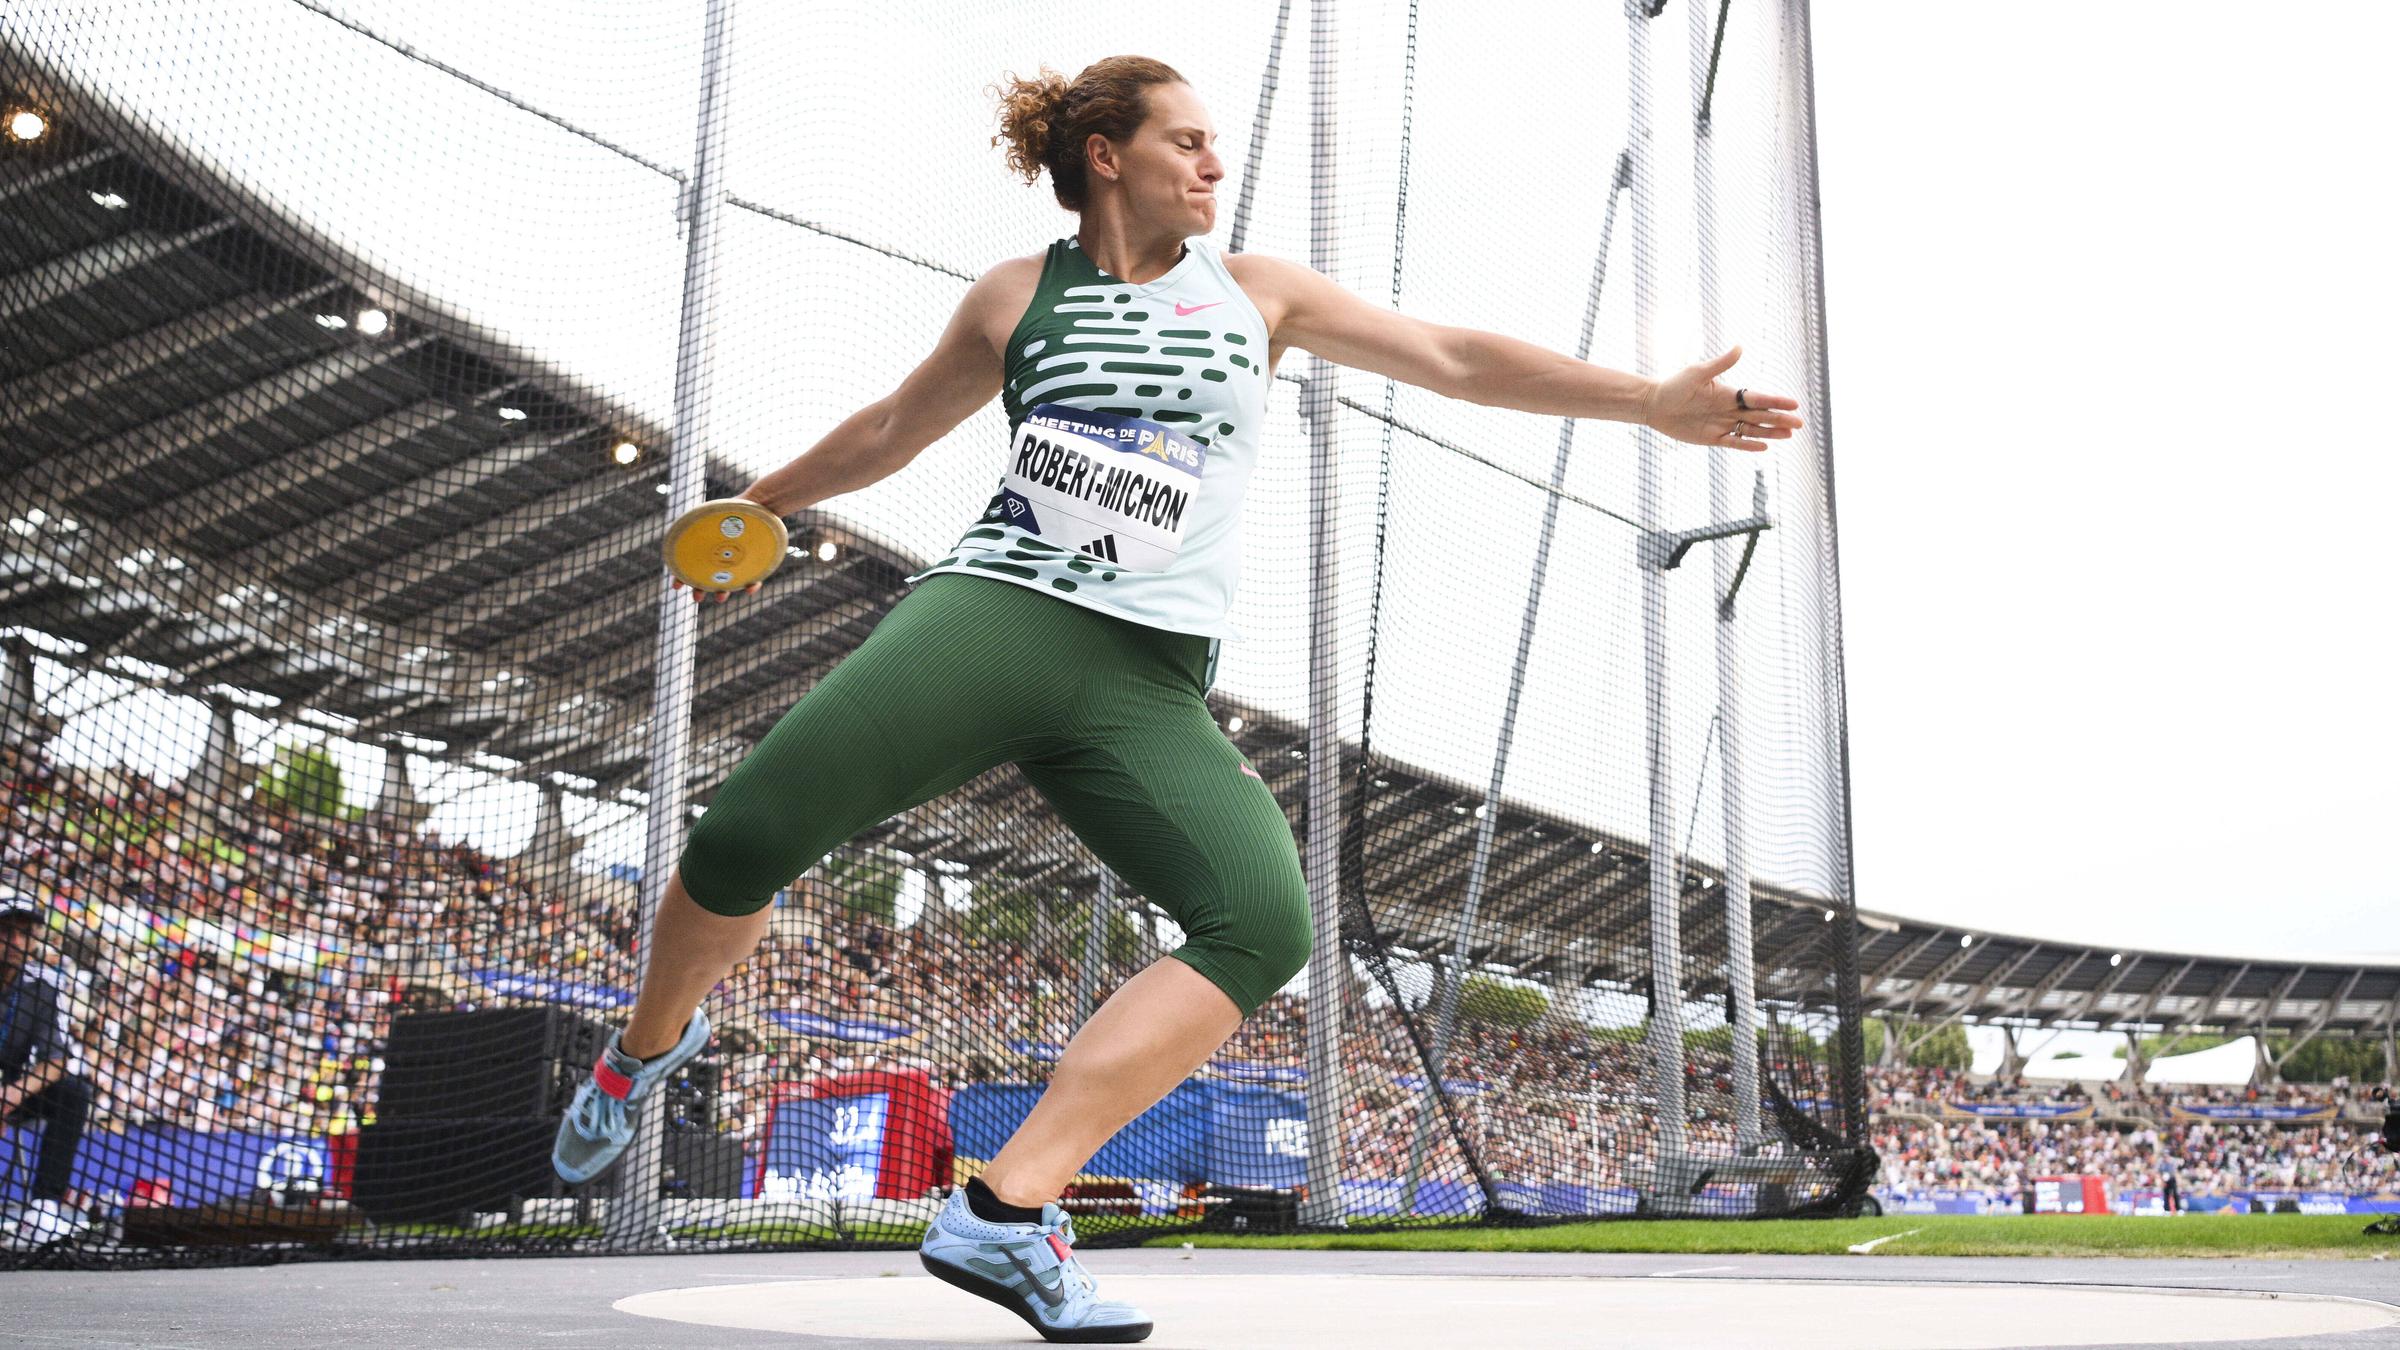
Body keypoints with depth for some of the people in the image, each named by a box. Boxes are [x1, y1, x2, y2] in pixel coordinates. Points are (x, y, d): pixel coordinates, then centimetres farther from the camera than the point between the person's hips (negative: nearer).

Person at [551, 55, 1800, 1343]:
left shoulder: (1256, 292, 16)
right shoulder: (1017, 295, 13)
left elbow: (1453, 357, 13)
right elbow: (894, 427, 28)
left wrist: (1655, 400, 8)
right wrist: (763, 502, 39)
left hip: (1149, 682, 2)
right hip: (987, 612, -1)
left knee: (1266, 922, -26)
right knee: (744, 839, -19)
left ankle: (1006, 1214, -24)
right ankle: (650, 1044, 16)